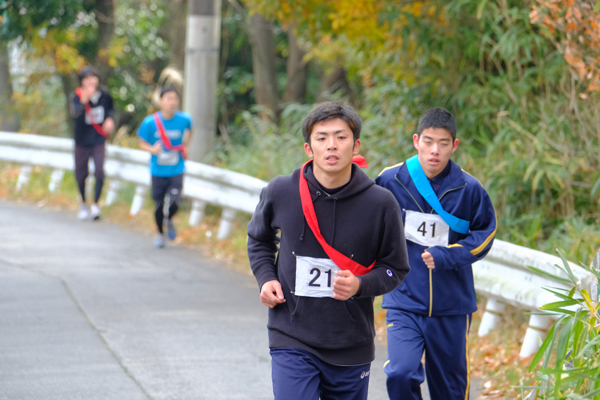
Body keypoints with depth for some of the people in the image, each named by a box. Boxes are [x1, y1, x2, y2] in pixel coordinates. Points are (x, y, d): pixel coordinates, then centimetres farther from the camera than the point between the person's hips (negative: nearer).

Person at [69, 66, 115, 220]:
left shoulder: (104, 95, -5)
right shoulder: (76, 97, -13)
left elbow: (110, 109, 16)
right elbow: (75, 113, -34)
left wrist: (110, 119, -4)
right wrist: (84, 100, -50)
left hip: (99, 140, 0)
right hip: (82, 141, 0)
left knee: (99, 172, -15)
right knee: (80, 174, 9)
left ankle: (95, 205, -3)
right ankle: (83, 204, 32)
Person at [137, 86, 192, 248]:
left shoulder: (184, 119, -8)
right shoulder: (150, 122, -13)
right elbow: (142, 143, -3)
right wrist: (152, 149, -22)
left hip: (176, 171, 0)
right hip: (158, 172, 0)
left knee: (173, 205, -13)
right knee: (159, 205, 8)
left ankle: (169, 220, 24)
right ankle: (160, 233, 36)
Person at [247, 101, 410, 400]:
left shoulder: (380, 204, -6)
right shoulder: (279, 193, -4)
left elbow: (395, 268, 4)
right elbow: (259, 240, 17)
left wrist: (360, 285, -16)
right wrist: (266, 278, -1)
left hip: (352, 348, 1)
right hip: (292, 341, -1)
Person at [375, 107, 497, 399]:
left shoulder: (469, 189, -5)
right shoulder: (391, 180, -4)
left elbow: (485, 234, 2)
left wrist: (446, 256, -12)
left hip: (452, 305, 1)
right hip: (404, 301, -1)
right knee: (400, 374, -19)